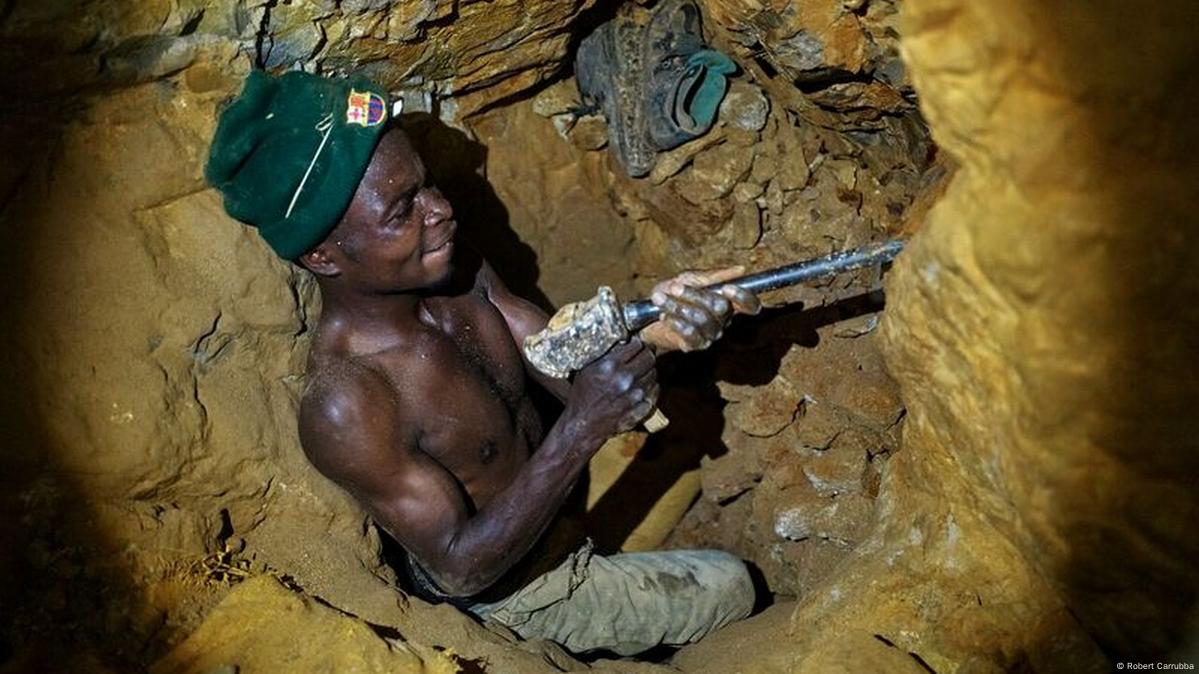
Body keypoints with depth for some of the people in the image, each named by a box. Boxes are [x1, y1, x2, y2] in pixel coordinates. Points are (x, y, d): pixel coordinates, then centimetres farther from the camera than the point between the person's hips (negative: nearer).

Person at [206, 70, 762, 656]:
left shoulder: (453, 267, -17)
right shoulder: (340, 408, -38)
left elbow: (570, 368, -13)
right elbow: (463, 567, -32)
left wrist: (652, 328, -35)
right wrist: (582, 430, -43)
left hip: (552, 500, 7)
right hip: (513, 592, -6)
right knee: (728, 591, 8)